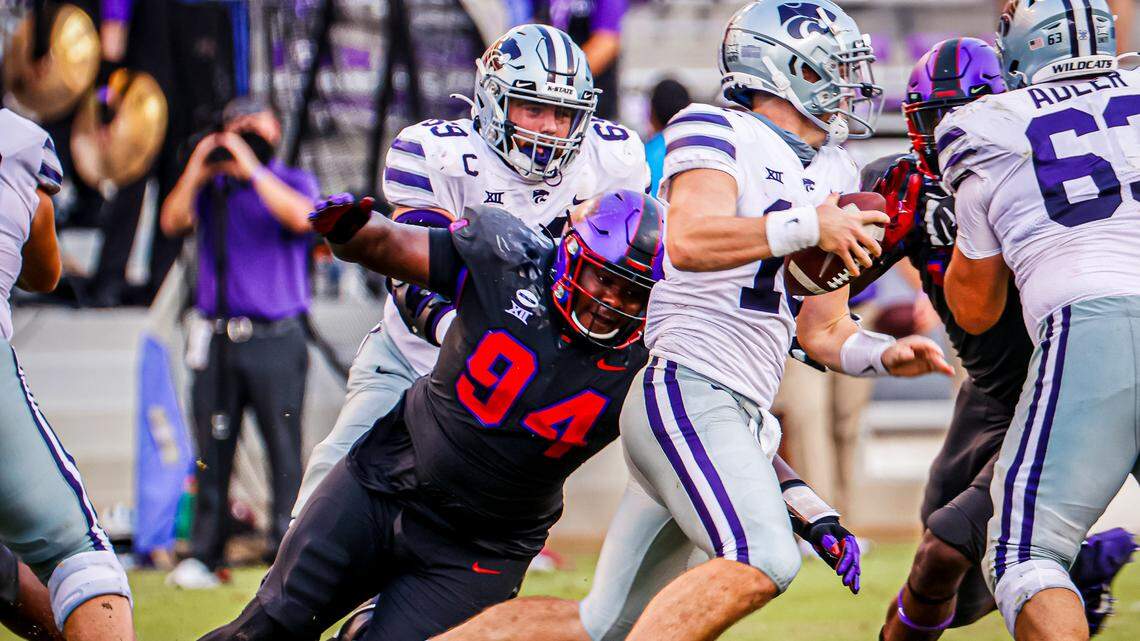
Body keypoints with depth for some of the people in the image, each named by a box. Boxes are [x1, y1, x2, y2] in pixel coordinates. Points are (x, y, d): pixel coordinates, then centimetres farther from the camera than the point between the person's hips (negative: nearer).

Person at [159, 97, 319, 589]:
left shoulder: (293, 182, 6)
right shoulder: (211, 188, 12)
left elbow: (301, 216, -16)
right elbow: (172, 223, -1)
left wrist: (251, 169, -17)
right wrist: (196, 172, -10)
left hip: (276, 340, -2)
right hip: (217, 338, 2)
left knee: (284, 447, -4)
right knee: (212, 449, 3)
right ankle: (203, 554, 6)